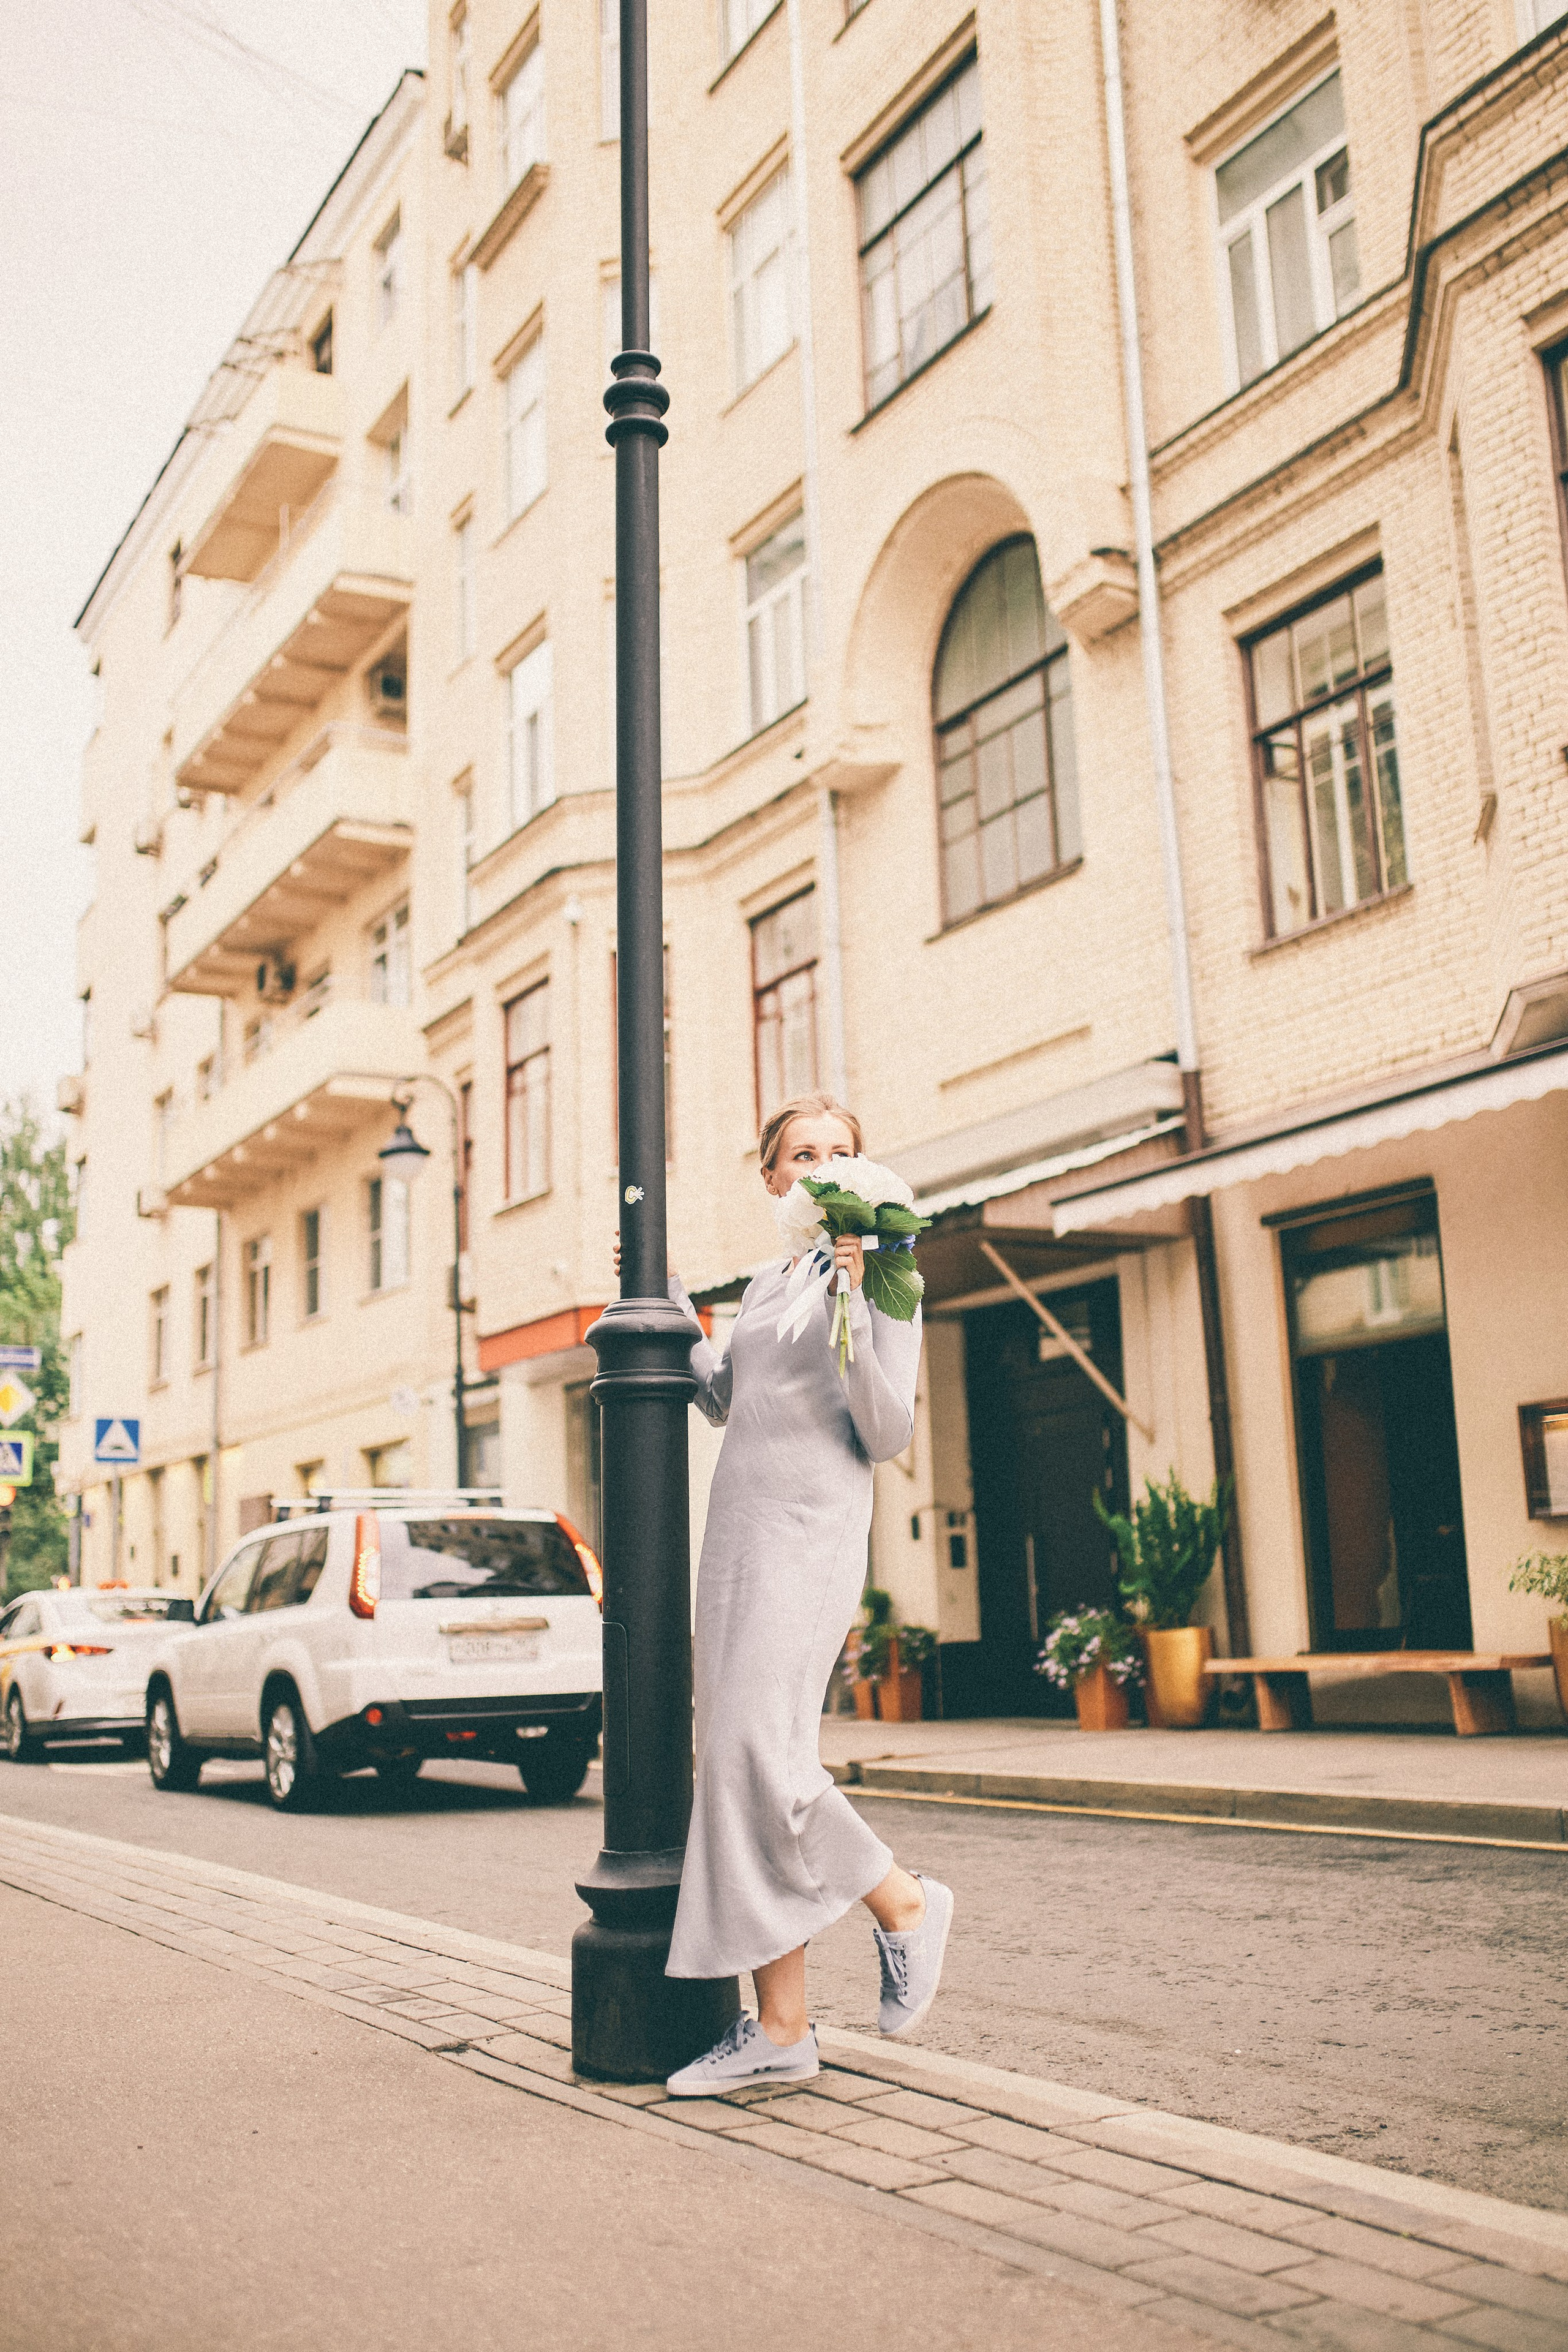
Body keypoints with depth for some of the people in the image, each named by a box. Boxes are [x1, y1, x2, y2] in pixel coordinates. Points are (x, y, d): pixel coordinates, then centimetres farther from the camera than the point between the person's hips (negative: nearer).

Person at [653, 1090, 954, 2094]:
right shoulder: (764, 1286, 18)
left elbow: (889, 1436, -9)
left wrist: (848, 1311, -18)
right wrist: (669, 1299, 29)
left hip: (813, 1532, -7)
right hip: (738, 1528, 7)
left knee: (755, 1752, -17)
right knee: (738, 1761, 3)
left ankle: (905, 1903, 6)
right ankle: (780, 2028, 7)